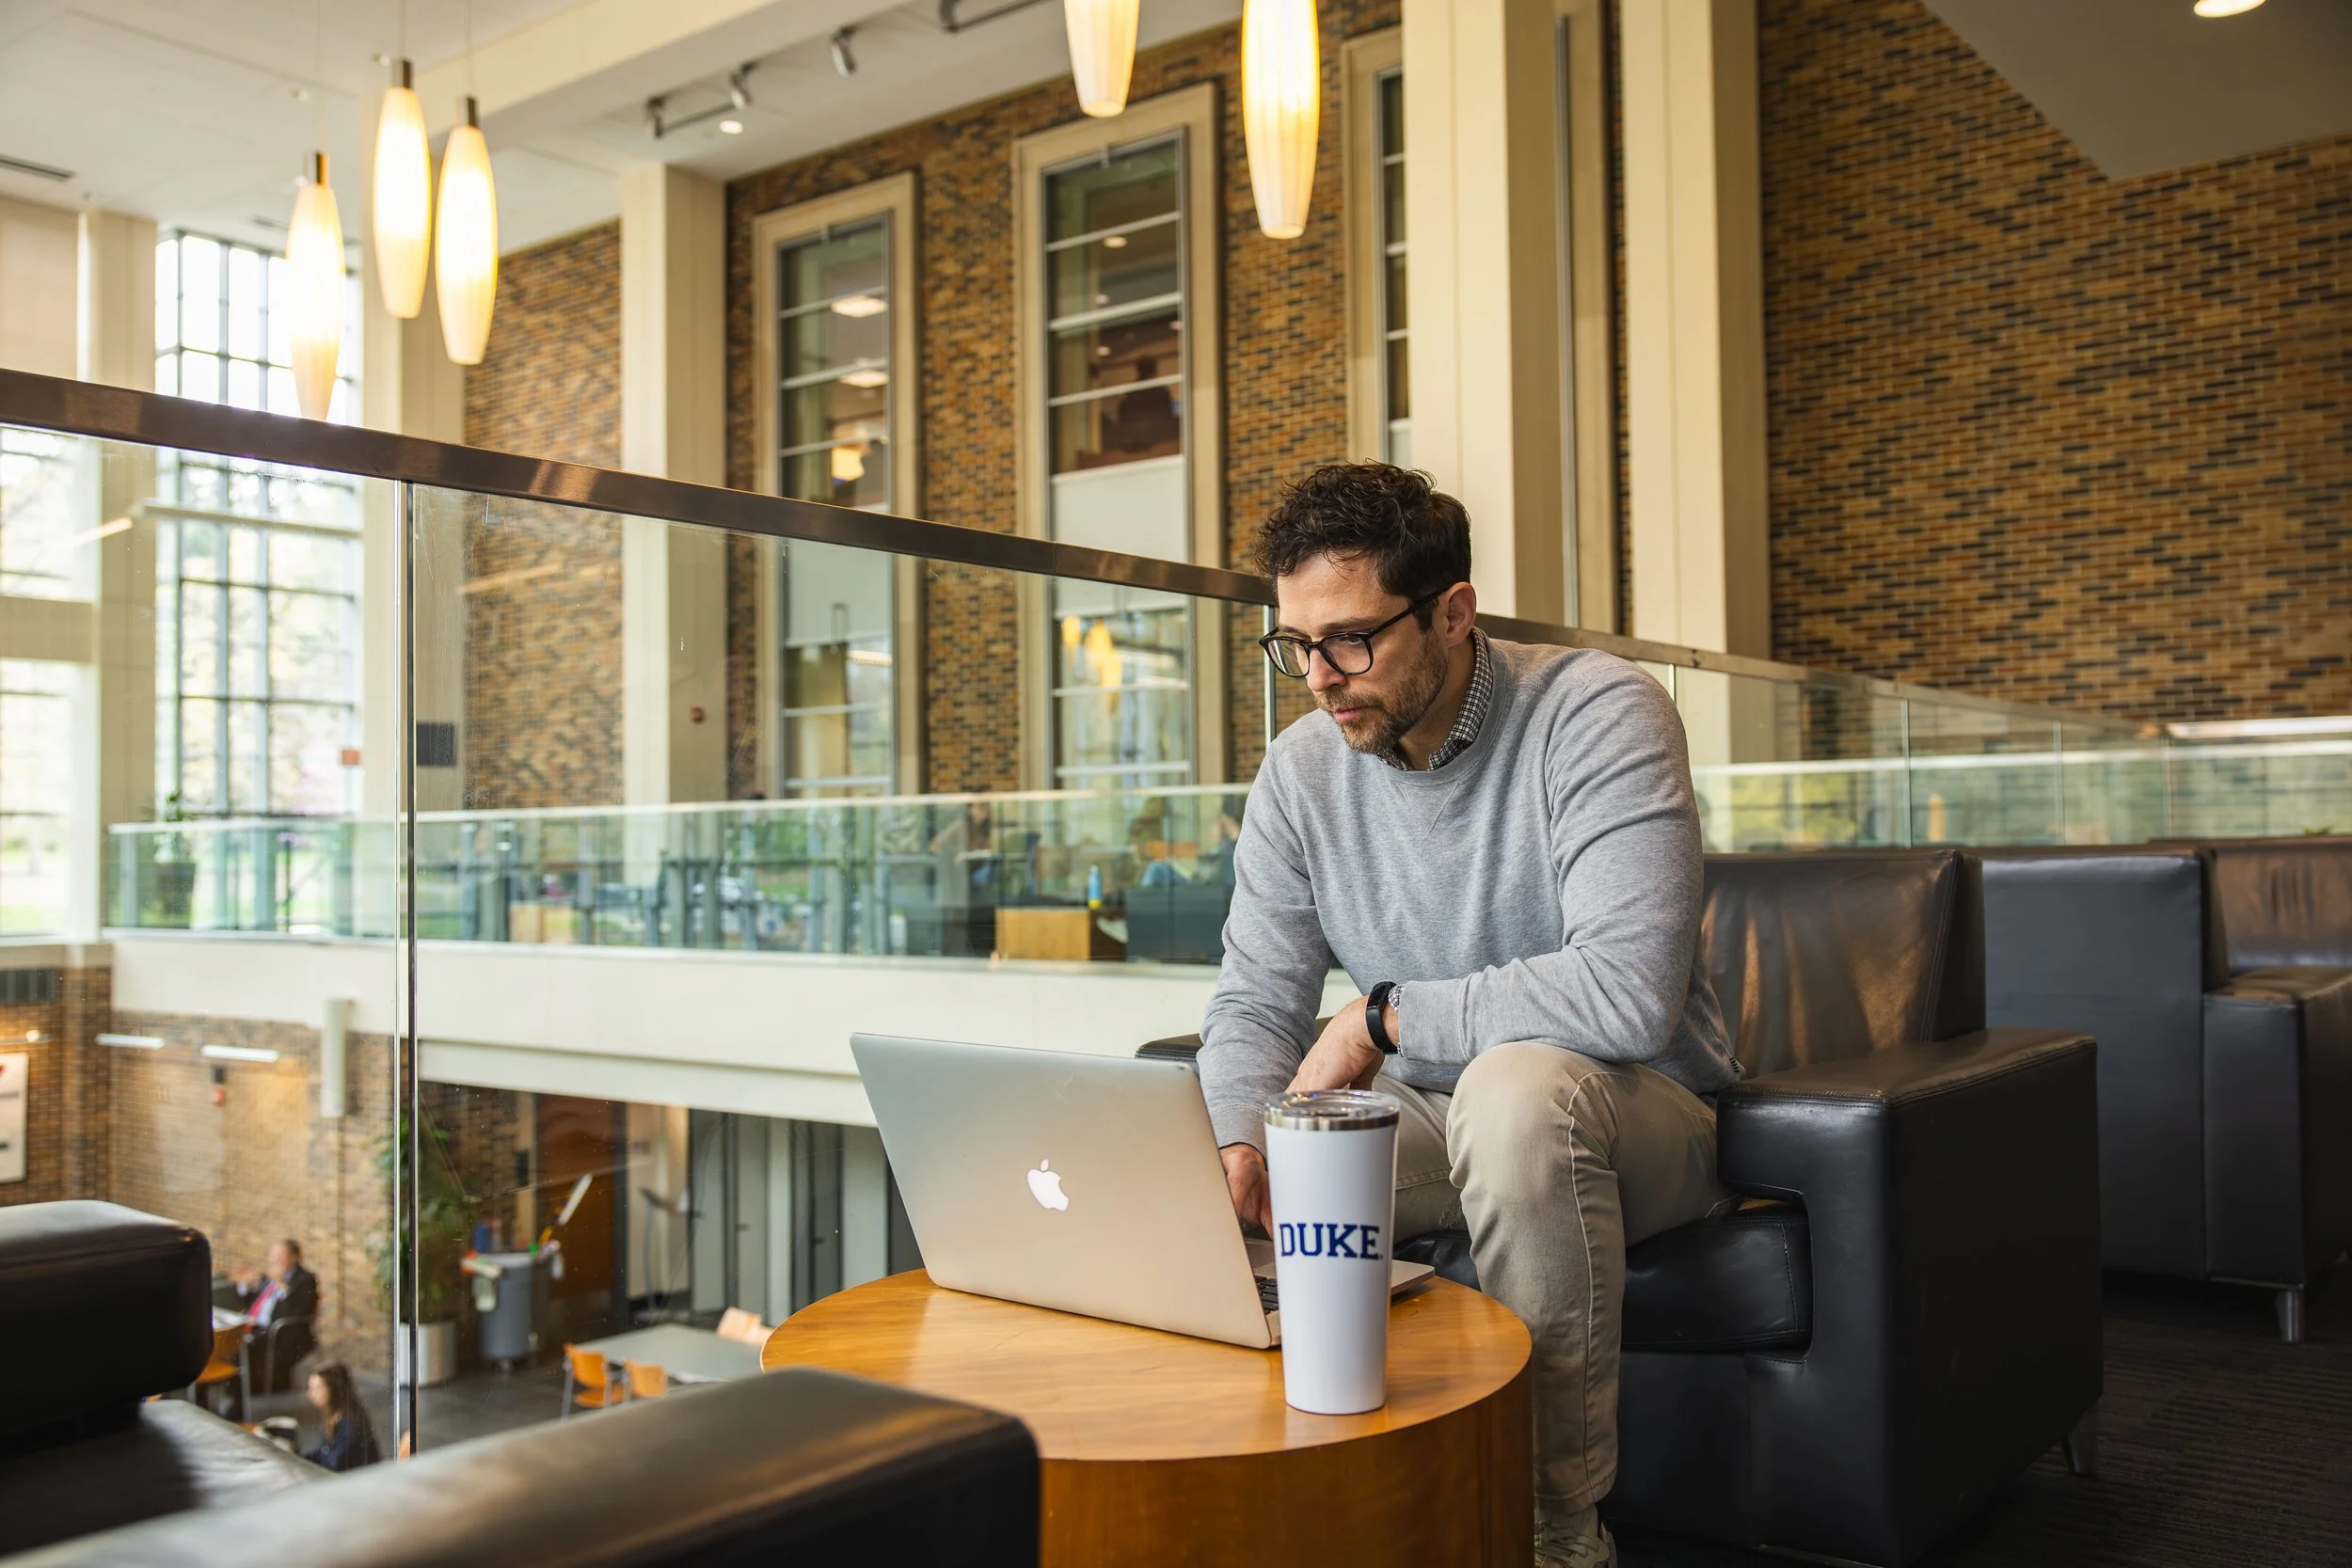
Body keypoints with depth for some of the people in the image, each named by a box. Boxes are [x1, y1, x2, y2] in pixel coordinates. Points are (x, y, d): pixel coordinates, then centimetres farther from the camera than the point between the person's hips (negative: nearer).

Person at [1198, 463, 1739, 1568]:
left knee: (1517, 1085, -38)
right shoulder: (1301, 770, -2)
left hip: (1639, 1115, -5)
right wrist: (1240, 1144, -23)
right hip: (1430, 1116, 5)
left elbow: (1627, 993, -32)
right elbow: (1254, 1003, -1)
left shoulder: (1597, 716, -20)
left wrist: (1383, 1016, -23)